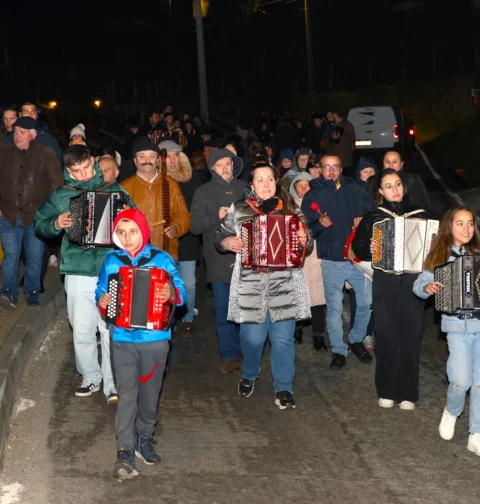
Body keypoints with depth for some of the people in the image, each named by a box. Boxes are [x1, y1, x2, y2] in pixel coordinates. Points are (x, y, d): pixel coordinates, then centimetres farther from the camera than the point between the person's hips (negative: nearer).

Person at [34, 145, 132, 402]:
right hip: (78, 274, 2)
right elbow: (39, 224, 14)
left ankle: (113, 384, 6)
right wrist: (55, 224, -6)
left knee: (113, 331, -4)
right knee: (82, 331, 9)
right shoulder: (61, 196, 7)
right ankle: (90, 377, 27)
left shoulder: (114, 190, 6)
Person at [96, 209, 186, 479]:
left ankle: (145, 440, 32)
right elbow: (101, 290, 10)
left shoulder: (162, 259, -3)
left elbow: (181, 291, -6)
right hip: (123, 339, 0)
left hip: (155, 338, 0)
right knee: (127, 394, -7)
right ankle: (125, 452, -5)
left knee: (150, 393, 13)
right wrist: (102, 301, -12)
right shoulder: (112, 261, 2)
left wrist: (172, 294, -28)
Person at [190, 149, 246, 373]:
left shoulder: (245, 189, 10)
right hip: (219, 261, -1)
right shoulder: (203, 192, 7)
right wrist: (216, 216, -15)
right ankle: (229, 357, 10)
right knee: (223, 311, 1)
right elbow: (194, 226, 0)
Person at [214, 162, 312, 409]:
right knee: (252, 336, 4)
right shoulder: (238, 210, 4)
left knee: (283, 338, 2)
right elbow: (219, 236, 11)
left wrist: (305, 241, -12)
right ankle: (249, 376, 33)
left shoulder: (291, 208, 7)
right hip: (250, 285, 0)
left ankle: (283, 388, 16)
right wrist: (227, 242, -10)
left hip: (285, 285, 0)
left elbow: (306, 242, 10)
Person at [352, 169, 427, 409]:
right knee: (387, 336, 0)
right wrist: (369, 249, -14)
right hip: (384, 282, -1)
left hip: (412, 281, 1)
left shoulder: (418, 214, 10)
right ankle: (387, 390, 12)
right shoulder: (373, 217, 6)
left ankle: (408, 393, 9)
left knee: (410, 336, 0)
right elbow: (357, 245, 5)